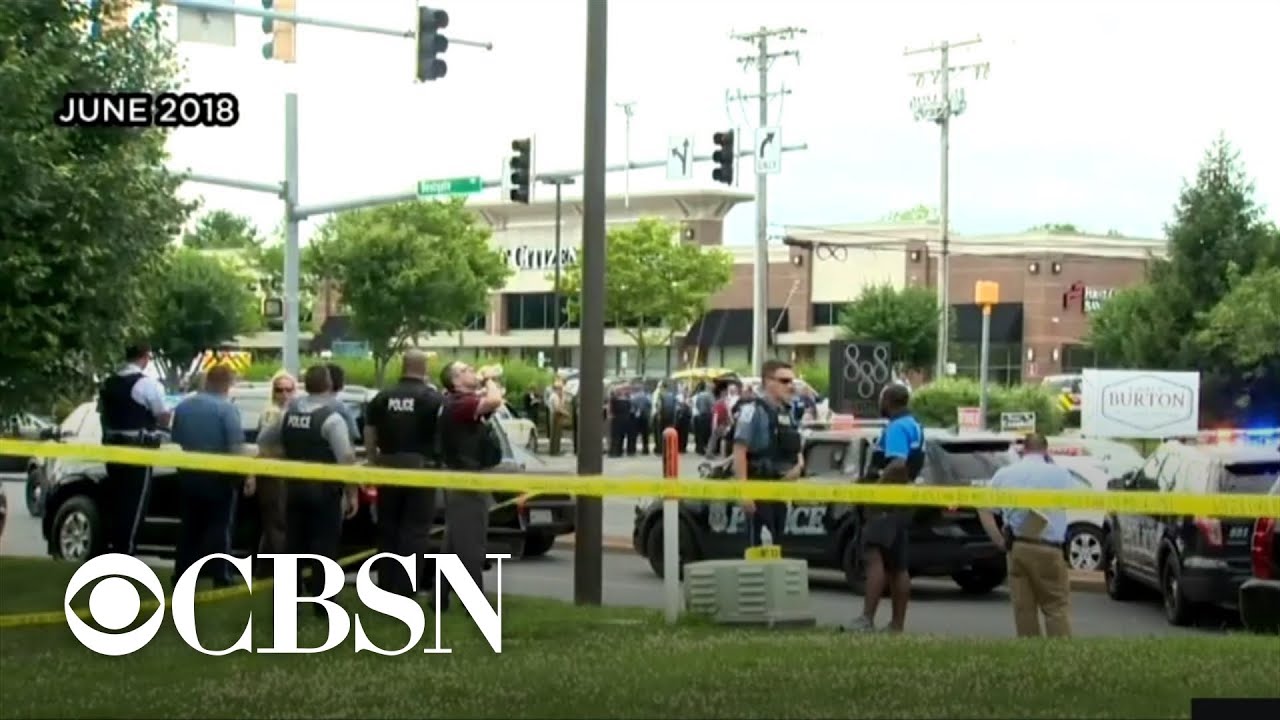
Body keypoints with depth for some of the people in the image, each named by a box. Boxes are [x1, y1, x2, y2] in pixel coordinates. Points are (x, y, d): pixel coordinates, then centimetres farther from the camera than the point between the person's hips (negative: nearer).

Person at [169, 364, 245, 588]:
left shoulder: (183, 406, 5)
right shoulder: (226, 409, -15)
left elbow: (176, 439, 14)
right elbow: (236, 447, -20)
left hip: (188, 474, 6)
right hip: (218, 476, -5)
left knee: (190, 526, 14)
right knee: (220, 528, 0)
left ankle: (182, 574, 15)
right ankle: (220, 577, -2)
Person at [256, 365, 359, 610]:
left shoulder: (289, 413, 5)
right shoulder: (332, 417, -15)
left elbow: (264, 441, 17)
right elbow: (346, 459, -19)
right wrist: (352, 494, -13)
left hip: (295, 488, 6)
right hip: (324, 491, -6)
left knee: (293, 544, 12)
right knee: (323, 547, -2)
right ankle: (321, 603, -2)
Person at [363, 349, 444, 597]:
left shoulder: (382, 398, 6)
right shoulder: (434, 398, -5)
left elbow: (369, 436, 8)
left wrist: (375, 463, 18)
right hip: (420, 469, -4)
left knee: (387, 531, 14)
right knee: (414, 533, 0)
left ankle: (385, 589, 19)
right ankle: (404, 592, -4)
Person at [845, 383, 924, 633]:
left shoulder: (896, 428, -14)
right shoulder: (914, 426, 18)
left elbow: (898, 464, -28)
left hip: (890, 501, -10)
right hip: (904, 502, 10)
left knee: (874, 556, -17)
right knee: (897, 566, 12)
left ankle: (867, 619, -26)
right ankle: (897, 625, 14)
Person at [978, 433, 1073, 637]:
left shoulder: (1005, 474, 7)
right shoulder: (1059, 473, -1)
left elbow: (984, 508, 4)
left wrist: (999, 540, 5)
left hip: (1016, 546, 3)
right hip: (1047, 548, -3)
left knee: (1023, 606, 9)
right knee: (1057, 606, 2)